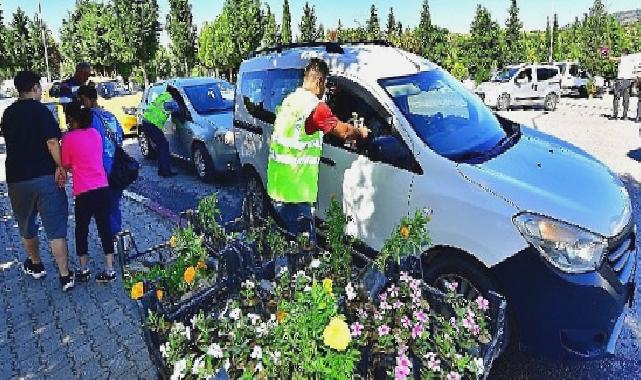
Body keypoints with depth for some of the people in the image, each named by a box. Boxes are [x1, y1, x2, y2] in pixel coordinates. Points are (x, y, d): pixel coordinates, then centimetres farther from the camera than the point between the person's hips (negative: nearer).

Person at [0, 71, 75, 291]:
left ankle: (36, 266, 37)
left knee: (26, 227, 22)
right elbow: (52, 142, -19)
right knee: (55, 229, -2)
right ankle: (65, 276, -2)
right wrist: (60, 166, -12)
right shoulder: (40, 110, -8)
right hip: (45, 176, -5)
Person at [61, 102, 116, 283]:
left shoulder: (68, 138, -8)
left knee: (81, 230, 13)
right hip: (103, 188, 5)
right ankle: (109, 270, 11)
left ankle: (84, 269, 22)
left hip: (84, 192, -5)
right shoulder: (95, 133, 7)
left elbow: (66, 166, 3)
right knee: (104, 228, 9)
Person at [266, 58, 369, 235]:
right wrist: (361, 132, 10)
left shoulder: (289, 100, 12)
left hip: (276, 186, 9)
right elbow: (343, 132, -12)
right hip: (294, 193, -9)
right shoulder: (315, 106, -16)